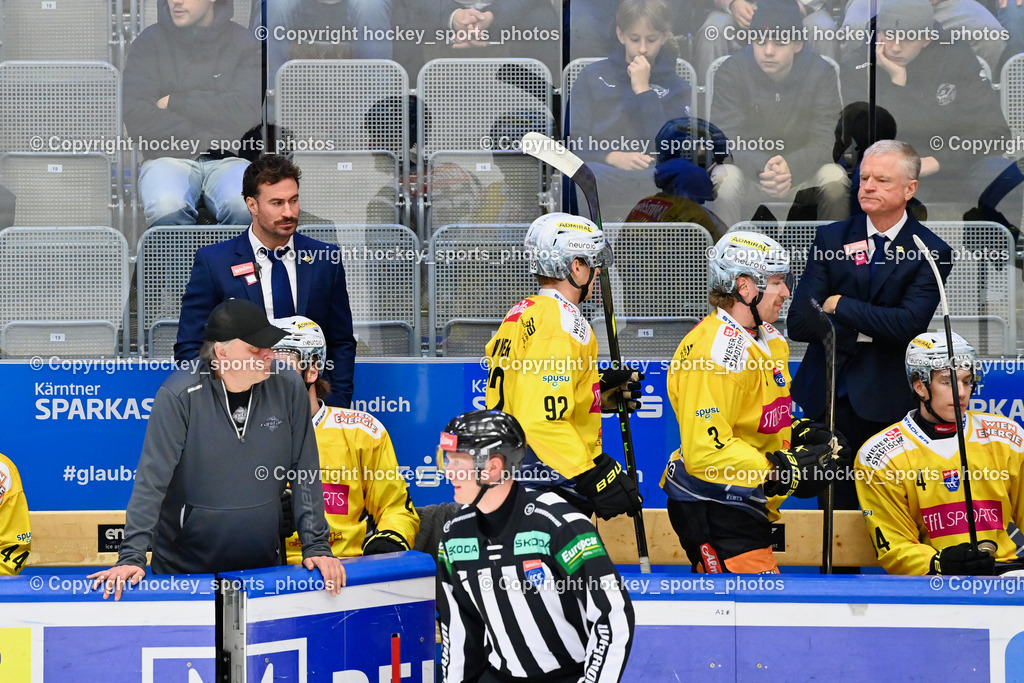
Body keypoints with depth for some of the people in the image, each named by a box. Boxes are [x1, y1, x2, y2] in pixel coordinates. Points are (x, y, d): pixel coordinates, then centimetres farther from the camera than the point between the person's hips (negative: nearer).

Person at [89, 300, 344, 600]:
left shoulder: (288, 389, -6)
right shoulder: (179, 395, -15)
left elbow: (306, 476, 1)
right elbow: (152, 480, -16)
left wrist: (316, 546, -3)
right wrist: (132, 556, -21)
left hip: (264, 567, 3)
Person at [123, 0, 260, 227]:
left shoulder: (242, 42, 10)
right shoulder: (149, 43, 9)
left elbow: (245, 112, -6)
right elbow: (136, 118, -3)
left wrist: (175, 102, -2)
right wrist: (210, 137, -6)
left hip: (226, 160, 0)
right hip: (168, 159, 0)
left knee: (244, 207, -36)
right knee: (166, 207, -36)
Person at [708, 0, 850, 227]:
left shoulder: (822, 74, -9)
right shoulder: (731, 72, -11)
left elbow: (825, 141, -17)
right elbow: (728, 139, -19)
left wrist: (790, 167, -39)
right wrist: (762, 167, -41)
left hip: (802, 172, 1)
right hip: (750, 170, -1)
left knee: (835, 178, -29)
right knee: (725, 179, -32)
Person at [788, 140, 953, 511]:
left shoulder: (930, 253, -1)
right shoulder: (830, 239, 6)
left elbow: (909, 324, -15)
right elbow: (798, 323, -2)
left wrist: (840, 307, -11)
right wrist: (863, 331, -12)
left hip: (887, 401, -2)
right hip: (829, 396, 2)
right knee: (836, 506, 5)